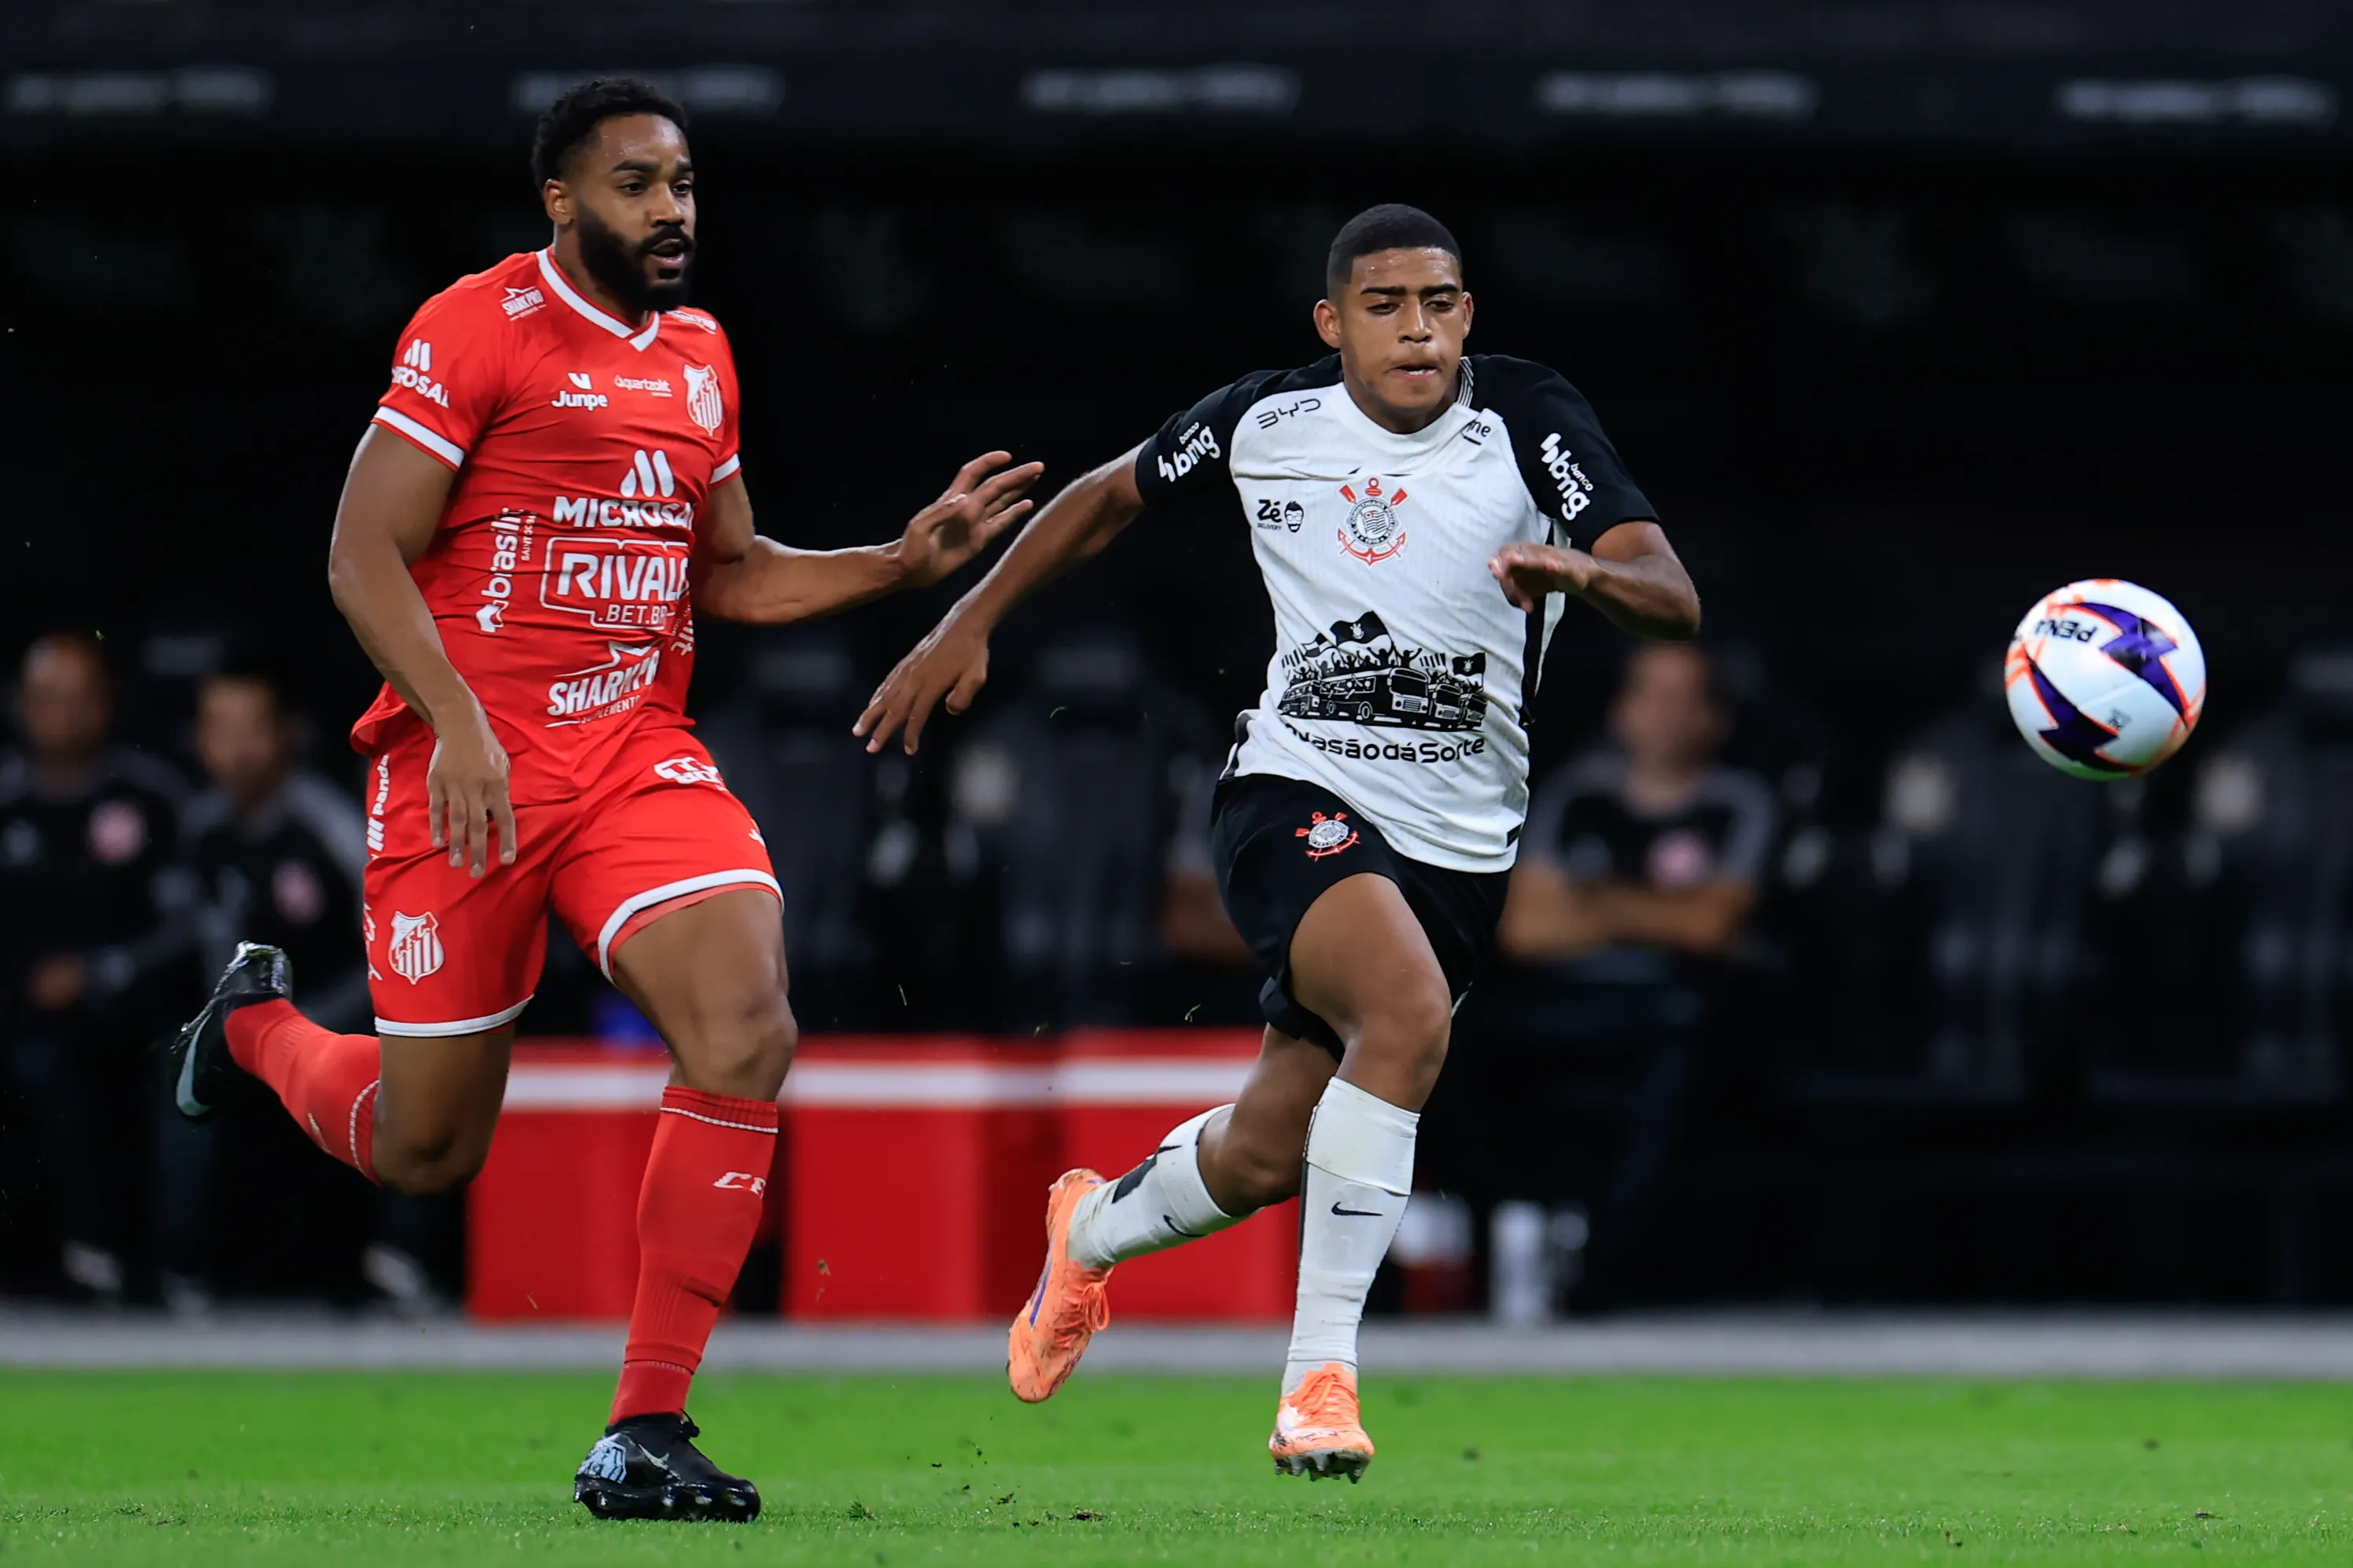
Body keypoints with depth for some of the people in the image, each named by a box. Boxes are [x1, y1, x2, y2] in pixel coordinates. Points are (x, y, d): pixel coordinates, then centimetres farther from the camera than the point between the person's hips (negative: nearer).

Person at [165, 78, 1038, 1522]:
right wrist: (452, 722, -21)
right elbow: (365, 558, -9)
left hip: (641, 754, 5)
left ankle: (646, 1431, -15)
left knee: (747, 1035, -21)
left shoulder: (700, 356, 14)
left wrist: (904, 562, 11)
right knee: (427, 1150, 3)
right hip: (471, 768, -5)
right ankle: (261, 1023, 41)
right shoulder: (476, 329, -6)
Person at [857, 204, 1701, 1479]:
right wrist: (969, 622, 13)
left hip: (1458, 842, 2)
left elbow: (1672, 600, -17)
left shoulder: (1528, 420, -8)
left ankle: (1093, 1230, 44)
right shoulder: (1265, 423, -3)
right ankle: (1319, 1373, -26)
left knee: (1263, 1160, 8)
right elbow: (1111, 497, 16)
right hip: (1295, 799, -2)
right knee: (1410, 1008, -33)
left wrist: (1587, 572, -39)